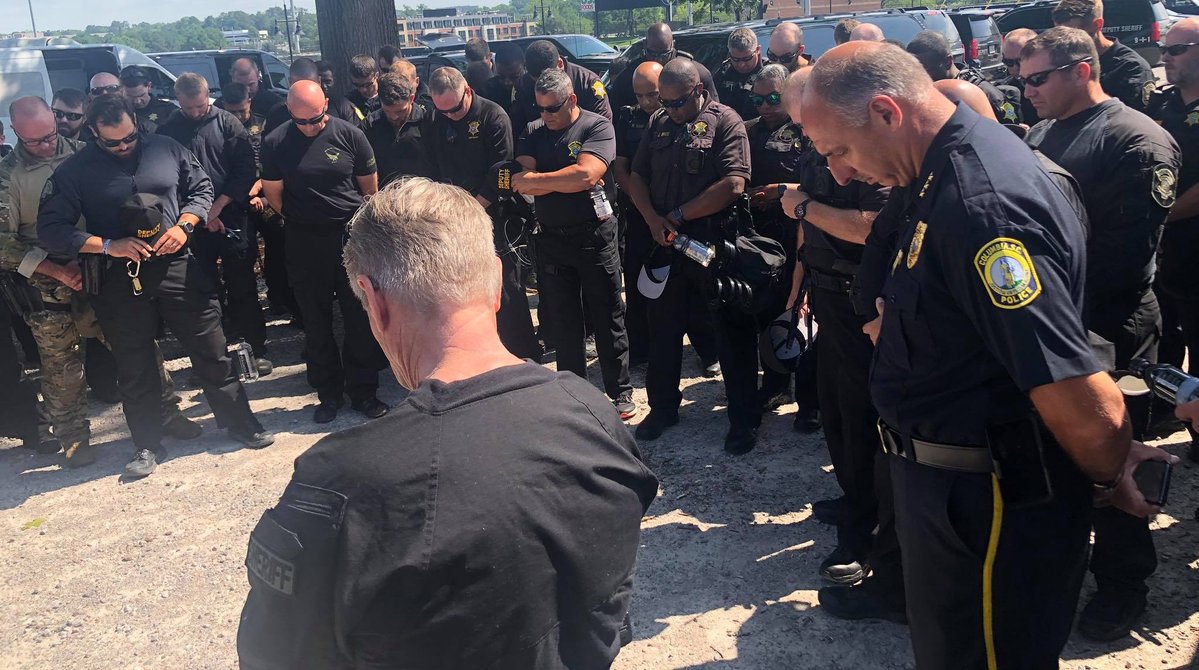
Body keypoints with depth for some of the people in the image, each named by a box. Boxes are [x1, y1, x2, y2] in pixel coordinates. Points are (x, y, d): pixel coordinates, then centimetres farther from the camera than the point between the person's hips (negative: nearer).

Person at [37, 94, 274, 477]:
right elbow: (51, 229, -6)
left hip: (178, 268, 1)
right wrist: (107, 245, -17)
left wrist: (183, 226, -7)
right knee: (135, 370, 10)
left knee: (211, 352, 6)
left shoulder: (165, 149, 3)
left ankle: (239, 422, 22)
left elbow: (202, 188, 11)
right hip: (121, 280, -1)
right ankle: (148, 446, 25)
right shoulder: (75, 171, -3)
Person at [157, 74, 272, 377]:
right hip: (193, 223, 1)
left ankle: (257, 349, 12)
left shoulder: (227, 122, 1)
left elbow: (246, 168, -5)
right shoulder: (167, 131, 2)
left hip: (233, 217, -1)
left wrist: (218, 205, -11)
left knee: (242, 286, 3)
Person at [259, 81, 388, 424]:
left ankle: (363, 392, 16)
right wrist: (301, 218, 10)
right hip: (304, 242, 1)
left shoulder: (349, 134, -5)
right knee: (316, 322, 9)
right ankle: (329, 393, 22)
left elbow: (370, 188, 4)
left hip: (352, 235, 0)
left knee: (361, 318, 3)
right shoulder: (274, 143, -4)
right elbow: (273, 195, 5)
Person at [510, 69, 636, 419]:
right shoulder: (533, 132, 8)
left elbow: (587, 174, -23)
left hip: (595, 236, -4)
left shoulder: (597, 127, -7)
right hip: (551, 239, 4)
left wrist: (536, 180, -14)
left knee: (608, 318, 4)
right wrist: (567, 181, -15)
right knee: (563, 322, 11)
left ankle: (620, 392, 16)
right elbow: (523, 184, -5)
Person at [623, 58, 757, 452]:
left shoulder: (725, 121, -8)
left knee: (734, 334, 4)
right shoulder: (659, 123, 10)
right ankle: (662, 408, 32)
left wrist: (678, 217, -14)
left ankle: (745, 419, 16)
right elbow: (636, 176, 12)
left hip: (716, 246, -6)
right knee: (663, 331, 15)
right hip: (667, 245, 6)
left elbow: (733, 184, -19)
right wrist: (653, 219, -7)